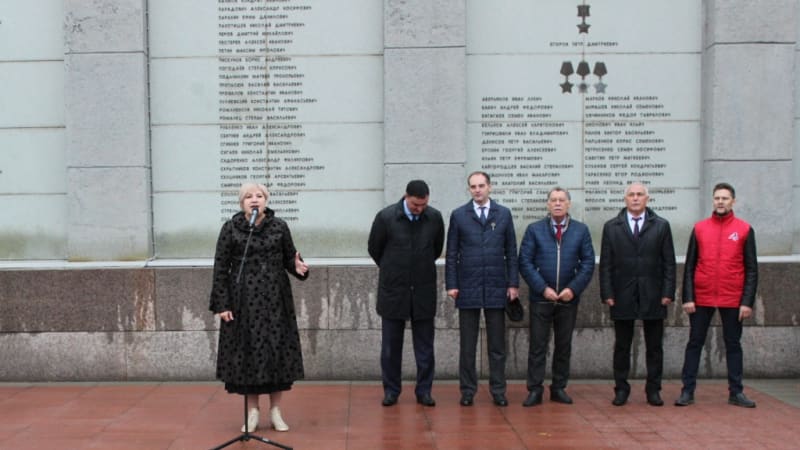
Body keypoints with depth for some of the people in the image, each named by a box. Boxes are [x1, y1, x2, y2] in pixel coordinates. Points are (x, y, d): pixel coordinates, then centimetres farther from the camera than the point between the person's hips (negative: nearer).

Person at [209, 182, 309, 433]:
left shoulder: (279, 227, 2)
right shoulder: (230, 228, -2)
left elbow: (289, 258, 8)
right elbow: (220, 268, -3)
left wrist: (297, 266, -16)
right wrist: (222, 304, -7)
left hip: (274, 299, 1)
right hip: (243, 300, -1)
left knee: (276, 352, 3)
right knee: (247, 353, 4)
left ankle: (275, 410, 17)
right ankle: (253, 411, 19)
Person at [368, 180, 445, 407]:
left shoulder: (435, 218, -4)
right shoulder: (386, 217, -10)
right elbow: (374, 249, 5)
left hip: (424, 290, 1)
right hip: (393, 290, -1)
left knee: (425, 345, 7)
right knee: (391, 345, 7)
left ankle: (424, 390, 18)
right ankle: (391, 390, 19)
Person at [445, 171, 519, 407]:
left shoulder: (504, 214, 7)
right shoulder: (458, 215, 4)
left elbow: (511, 252, 7)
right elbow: (451, 253, 4)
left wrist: (513, 283, 1)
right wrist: (451, 284, -3)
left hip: (496, 288, 1)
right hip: (467, 288, -1)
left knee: (497, 344, 6)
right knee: (467, 345, 5)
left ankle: (498, 391, 15)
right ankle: (468, 391, 15)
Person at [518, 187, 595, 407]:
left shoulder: (581, 230, 5)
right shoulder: (534, 229, 2)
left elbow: (588, 263, 3)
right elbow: (525, 262, -3)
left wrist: (573, 289, -9)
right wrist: (543, 288, -11)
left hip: (569, 297, 2)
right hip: (541, 297, -1)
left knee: (564, 345, 10)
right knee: (537, 345, 1)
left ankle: (559, 388, 21)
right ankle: (535, 390, 7)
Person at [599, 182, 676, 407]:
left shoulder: (661, 226, 6)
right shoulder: (611, 227, 6)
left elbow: (669, 263, 4)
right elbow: (605, 264, 3)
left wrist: (668, 292, -3)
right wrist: (607, 293, -4)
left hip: (653, 296, 0)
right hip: (622, 296, 0)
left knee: (654, 346, 7)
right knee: (622, 346, 6)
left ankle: (653, 389, 17)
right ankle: (621, 389, 15)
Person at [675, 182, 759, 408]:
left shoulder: (745, 229, 1)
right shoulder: (699, 228, 3)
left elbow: (752, 269, 1)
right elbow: (689, 266, 3)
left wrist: (747, 301, -6)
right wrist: (688, 298, -4)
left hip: (732, 299, -1)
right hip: (701, 298, 1)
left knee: (733, 344, 9)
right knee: (695, 343, 5)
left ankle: (736, 392, 19)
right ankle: (688, 391, 12)